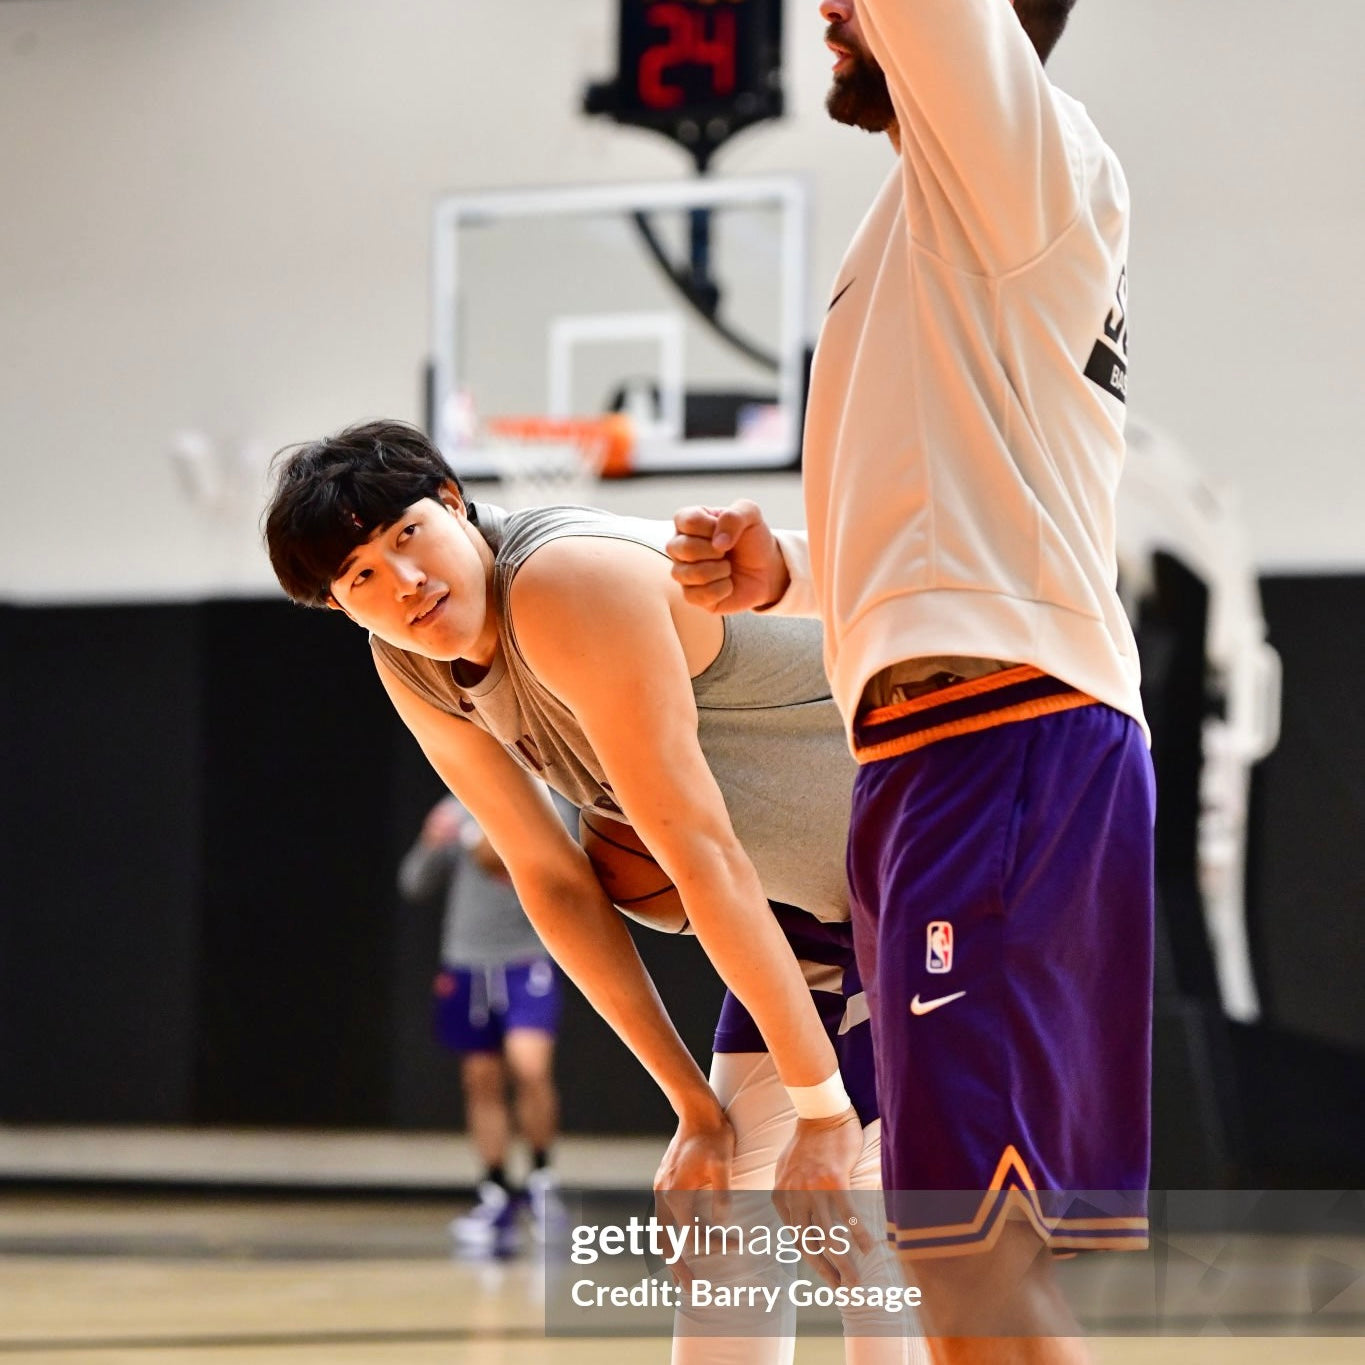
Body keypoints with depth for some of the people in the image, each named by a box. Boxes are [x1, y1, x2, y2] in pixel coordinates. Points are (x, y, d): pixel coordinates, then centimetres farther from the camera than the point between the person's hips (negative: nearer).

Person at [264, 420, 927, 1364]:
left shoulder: (565, 587, -30)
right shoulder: (415, 669, -2)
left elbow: (704, 856, -29)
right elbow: (556, 884, 3)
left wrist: (822, 1105, -27)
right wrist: (695, 1105, 0)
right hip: (813, 898, 9)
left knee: (848, 1191, -18)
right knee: (724, 1191, 10)